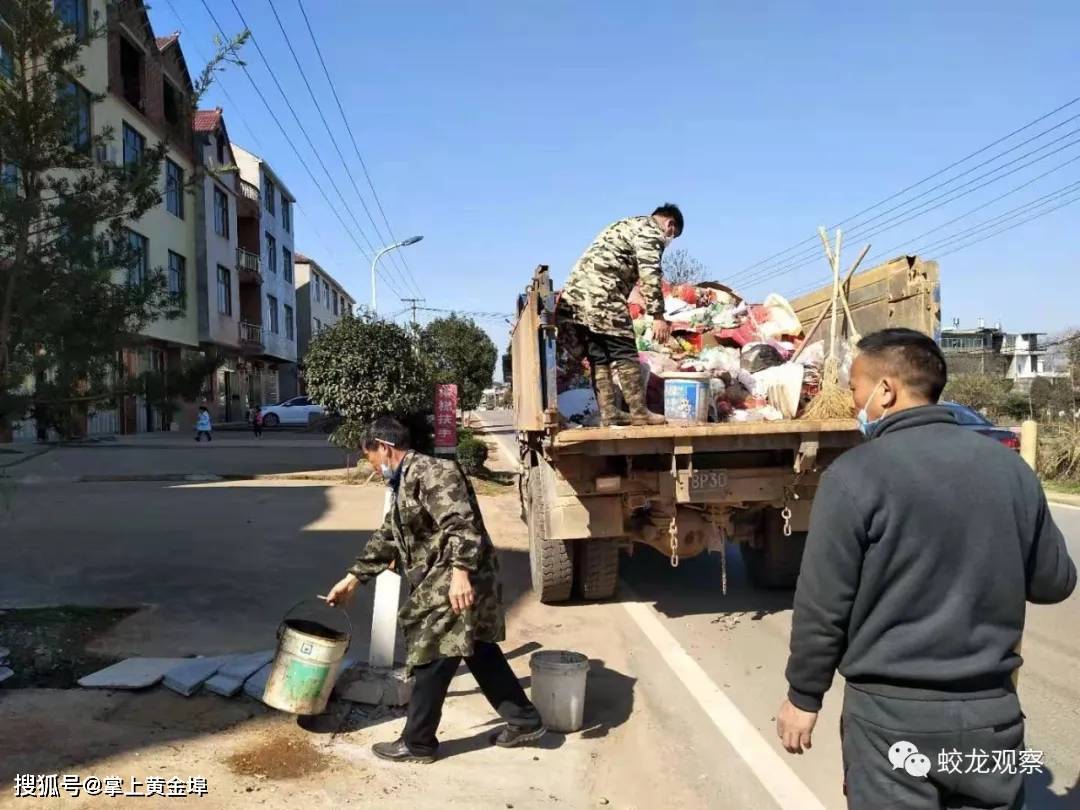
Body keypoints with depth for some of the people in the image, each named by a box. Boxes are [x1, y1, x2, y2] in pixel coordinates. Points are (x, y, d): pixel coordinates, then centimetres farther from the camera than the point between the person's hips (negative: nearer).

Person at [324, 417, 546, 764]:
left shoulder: (432, 472, -16)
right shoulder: (406, 484, 17)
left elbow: (461, 524, -27)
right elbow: (386, 539, 23)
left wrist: (461, 572, -34)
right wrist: (352, 579, 24)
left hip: (456, 584, -10)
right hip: (440, 583, 10)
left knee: (430, 661, 2)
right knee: (480, 652, 18)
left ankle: (417, 743, 19)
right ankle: (524, 721, 29)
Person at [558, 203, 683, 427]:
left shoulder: (628, 225, 32)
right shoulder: (651, 230, 3)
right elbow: (649, 275, -10)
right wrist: (658, 316, -11)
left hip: (575, 293, 9)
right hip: (601, 293, -9)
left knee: (599, 357, 8)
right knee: (625, 353, -5)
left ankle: (608, 414, 8)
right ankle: (639, 412, -2)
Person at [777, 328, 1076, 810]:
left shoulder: (855, 474, -16)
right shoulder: (1010, 467, -1)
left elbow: (823, 605, -12)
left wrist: (803, 695, 2)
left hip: (893, 713, -4)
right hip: (992, 709, 5)